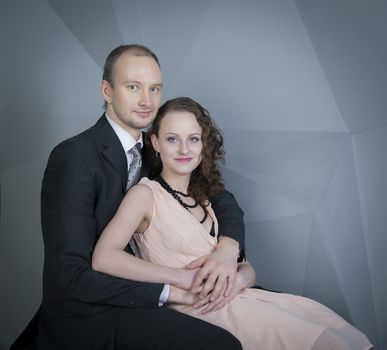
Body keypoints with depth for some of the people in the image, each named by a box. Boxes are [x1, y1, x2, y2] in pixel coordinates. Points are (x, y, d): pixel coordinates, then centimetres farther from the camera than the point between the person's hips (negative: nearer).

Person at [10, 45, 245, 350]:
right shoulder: (74, 158, -19)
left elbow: (223, 200, 5)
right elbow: (70, 277, -23)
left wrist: (228, 248, -17)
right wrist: (168, 291, -24)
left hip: (134, 286, 7)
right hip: (89, 314, -7)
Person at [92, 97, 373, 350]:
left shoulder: (205, 199, 16)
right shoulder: (145, 194, -2)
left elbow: (247, 269, 13)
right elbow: (103, 258, -18)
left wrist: (238, 280, -11)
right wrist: (183, 277, -18)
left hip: (234, 299, 6)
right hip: (195, 310, -6)